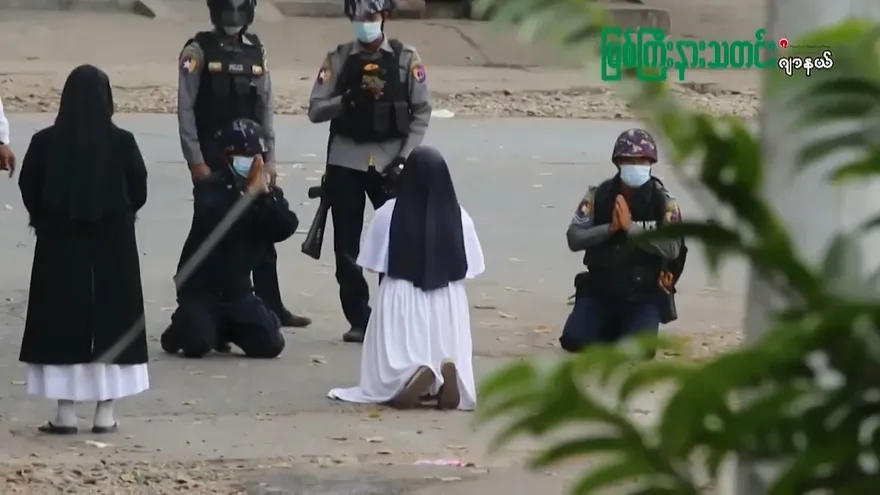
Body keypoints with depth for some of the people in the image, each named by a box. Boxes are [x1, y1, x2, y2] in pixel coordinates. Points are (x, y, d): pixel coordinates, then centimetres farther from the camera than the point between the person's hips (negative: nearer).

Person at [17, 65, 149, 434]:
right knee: (111, 321, 8)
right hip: (113, 243, 0)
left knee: (63, 322, 5)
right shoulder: (122, 142, -7)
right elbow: (139, 191, 0)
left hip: (59, 243, 0)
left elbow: (28, 190, 1)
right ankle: (105, 412, 8)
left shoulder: (45, 142, -7)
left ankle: (66, 413, 4)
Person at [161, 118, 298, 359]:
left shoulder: (269, 192, 4)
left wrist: (265, 194, -21)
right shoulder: (210, 186, -10)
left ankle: (226, 328, 22)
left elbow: (286, 228, -12)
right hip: (200, 286, -4)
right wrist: (249, 193, -26)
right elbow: (214, 222, -30)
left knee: (270, 345, -10)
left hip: (237, 288, 4)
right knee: (197, 344, -26)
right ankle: (181, 328, 13)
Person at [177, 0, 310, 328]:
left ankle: (271, 307, 12)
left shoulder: (256, 51, 9)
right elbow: (186, 109, -9)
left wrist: (269, 158, 5)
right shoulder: (199, 51, -6)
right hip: (212, 161, -5)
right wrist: (196, 161, -14)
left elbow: (266, 107, 10)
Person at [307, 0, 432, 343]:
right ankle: (359, 320, 10)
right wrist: (348, 99, -18)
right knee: (347, 246, 1)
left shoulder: (407, 59, 1)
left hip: (390, 160, -1)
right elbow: (315, 110, -1)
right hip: (346, 161, 1)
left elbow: (422, 112, 1)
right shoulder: (338, 59, 4)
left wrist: (405, 158, -8)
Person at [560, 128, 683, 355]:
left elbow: (672, 249, -19)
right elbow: (574, 239, -8)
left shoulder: (663, 202, -9)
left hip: (644, 294, -2)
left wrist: (631, 228, -26)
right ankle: (611, 329, 19)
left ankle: (632, 328, 15)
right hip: (600, 289, 2)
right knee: (574, 340, -15)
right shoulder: (598, 196, -3)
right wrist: (610, 228, -23)